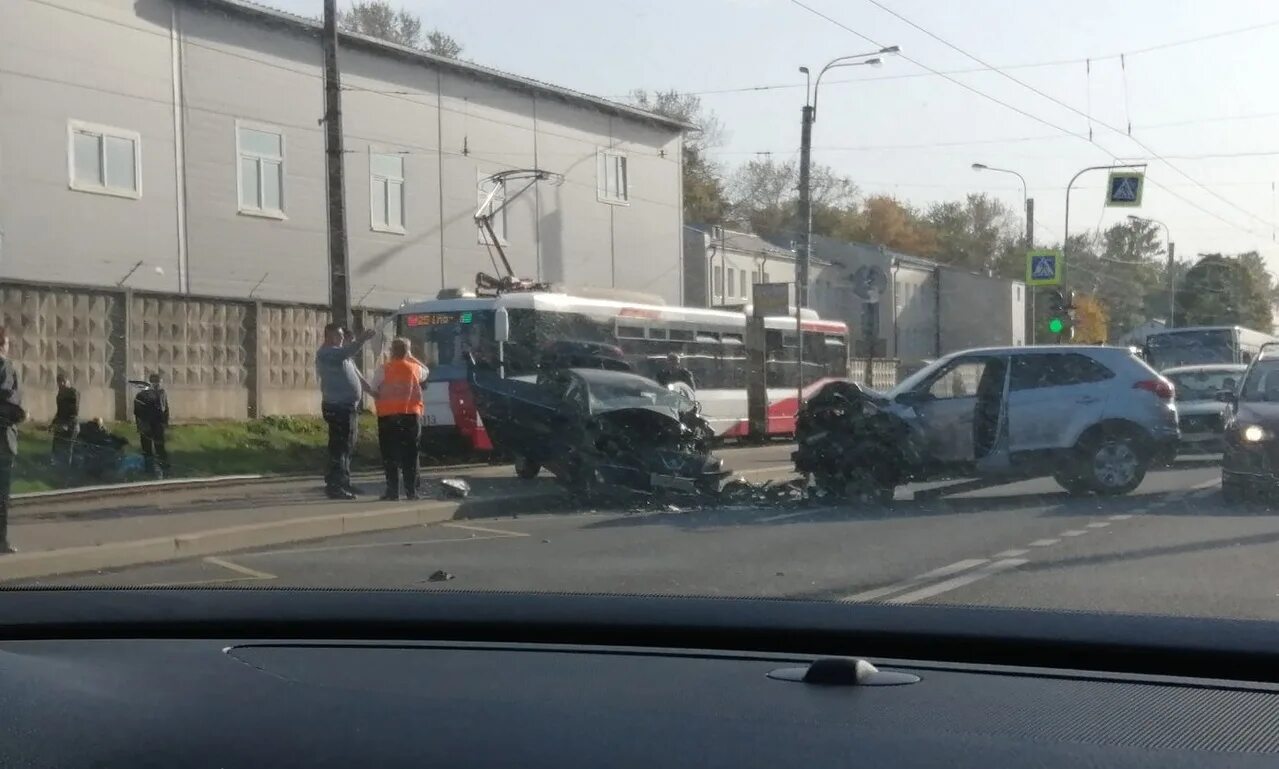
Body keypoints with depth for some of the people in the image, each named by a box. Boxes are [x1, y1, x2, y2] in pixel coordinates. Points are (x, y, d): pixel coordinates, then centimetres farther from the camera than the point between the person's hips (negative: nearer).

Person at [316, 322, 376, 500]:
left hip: (349, 407, 10)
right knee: (339, 447, -11)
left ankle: (343, 483, 21)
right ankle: (334, 486, -9)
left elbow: (357, 376, 26)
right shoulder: (326, 353, -10)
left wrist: (373, 392, 21)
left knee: (347, 447, 14)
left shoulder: (343, 355, 21)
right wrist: (361, 340, -40)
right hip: (337, 407, -10)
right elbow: (346, 352, -30)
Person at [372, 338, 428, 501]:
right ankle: (411, 491, 5)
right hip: (411, 415, 2)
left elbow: (375, 392, 0)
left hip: (388, 416, -2)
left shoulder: (384, 370, -5)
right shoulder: (414, 368, 2)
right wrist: (411, 357, 22)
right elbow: (426, 371, 25)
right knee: (410, 454, 7)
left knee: (390, 455, 2)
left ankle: (393, 491, -2)